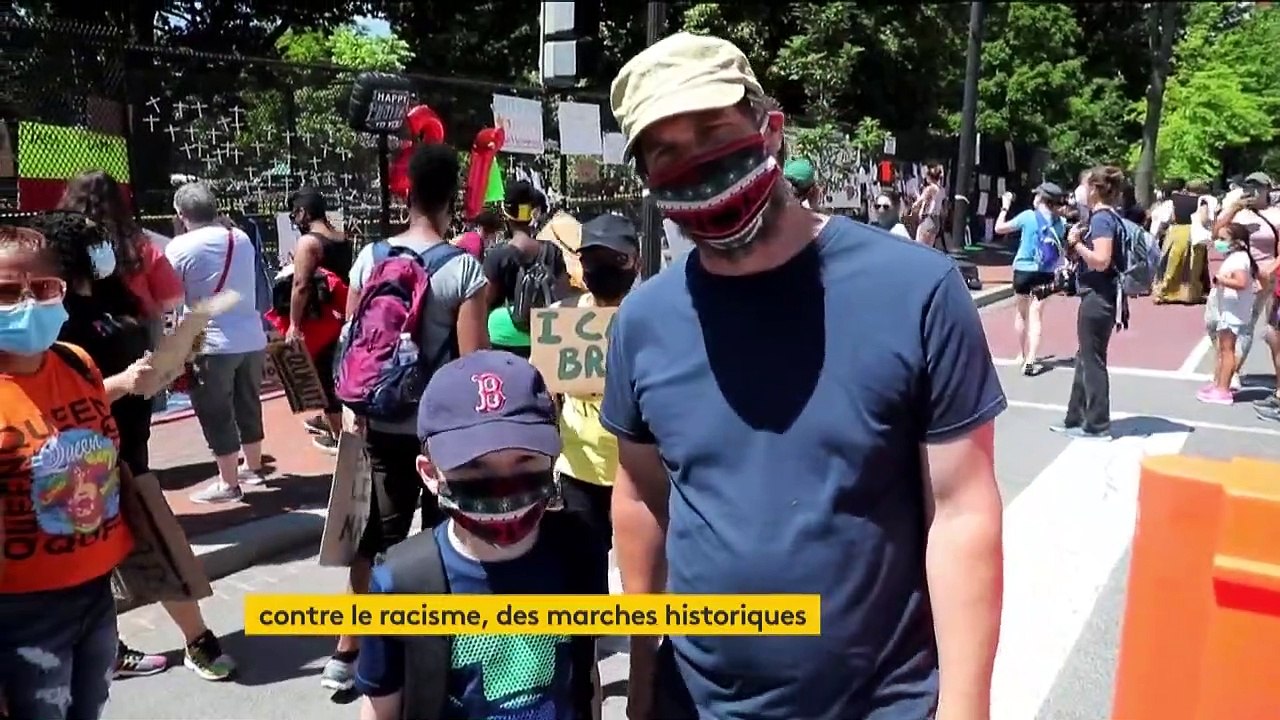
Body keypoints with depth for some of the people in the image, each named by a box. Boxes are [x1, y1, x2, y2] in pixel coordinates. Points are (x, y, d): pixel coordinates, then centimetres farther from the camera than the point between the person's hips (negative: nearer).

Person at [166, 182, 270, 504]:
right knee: (248, 405, 19)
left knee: (216, 415, 4)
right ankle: (253, 467, 33)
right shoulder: (242, 239, 6)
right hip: (252, 338, 6)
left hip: (211, 344, -6)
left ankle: (228, 483, 10)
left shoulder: (179, 247, -10)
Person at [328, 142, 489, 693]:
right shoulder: (464, 267, -13)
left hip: (384, 424, 4)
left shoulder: (370, 257, -1)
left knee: (378, 536, 16)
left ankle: (347, 653, 24)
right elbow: (474, 360, -15)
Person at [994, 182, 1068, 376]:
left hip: (1023, 270, -1)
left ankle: (1023, 355, 31)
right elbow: (1063, 247, 14)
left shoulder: (1028, 216, -7)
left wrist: (1005, 207, 9)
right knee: (1036, 317, -2)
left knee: (1021, 314, 17)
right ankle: (1030, 361, -14)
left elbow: (999, 228, -3)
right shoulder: (1060, 222, 1)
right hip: (1045, 273, 1)